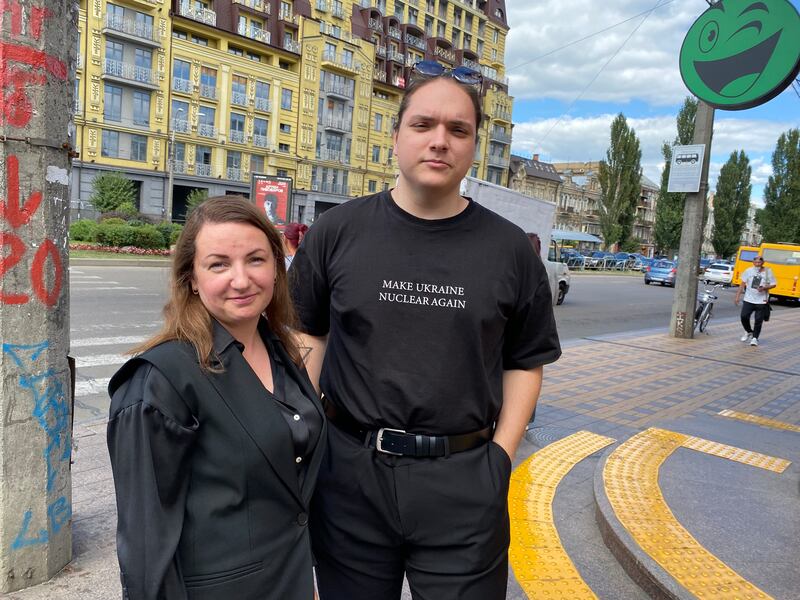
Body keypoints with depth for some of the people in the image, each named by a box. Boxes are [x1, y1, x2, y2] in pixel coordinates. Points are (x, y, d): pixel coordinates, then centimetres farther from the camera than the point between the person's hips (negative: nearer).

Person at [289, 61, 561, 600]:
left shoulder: (510, 249, 0)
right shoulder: (338, 232, -1)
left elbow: (525, 363, 6)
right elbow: (309, 335, 7)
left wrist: (499, 456, -1)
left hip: (464, 482, 0)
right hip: (350, 471, 1)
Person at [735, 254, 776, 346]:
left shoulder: (768, 271, -4)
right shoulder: (748, 271, 0)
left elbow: (773, 284, 1)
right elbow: (742, 284, 5)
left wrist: (764, 288, -19)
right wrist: (737, 296, 2)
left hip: (761, 301, -2)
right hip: (748, 300, 2)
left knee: (758, 320, 0)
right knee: (744, 316, -5)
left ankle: (755, 338, 13)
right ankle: (749, 332, 22)